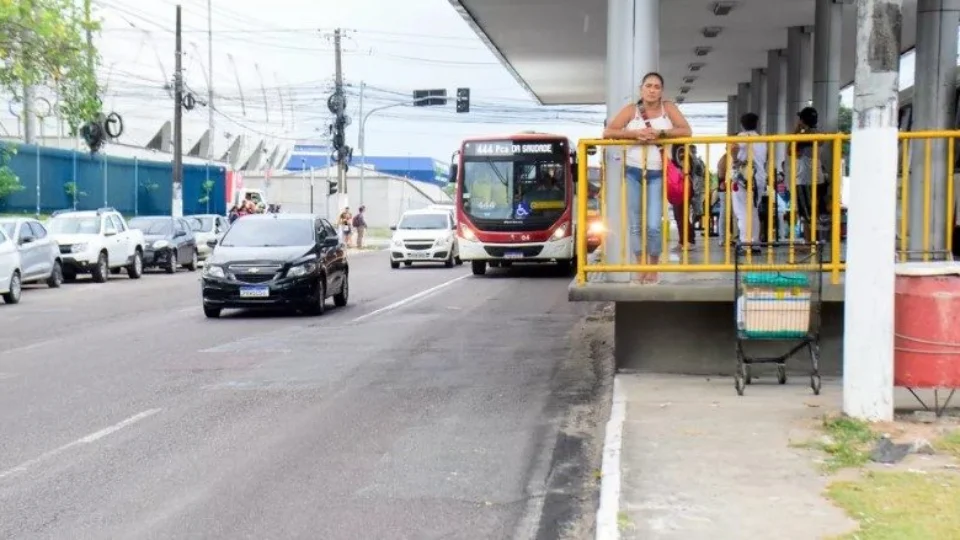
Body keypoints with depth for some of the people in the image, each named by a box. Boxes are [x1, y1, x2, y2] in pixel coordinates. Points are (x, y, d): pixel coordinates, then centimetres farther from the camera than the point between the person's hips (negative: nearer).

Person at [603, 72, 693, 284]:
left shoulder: (668, 108, 4)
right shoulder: (631, 109, 3)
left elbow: (687, 131, -7)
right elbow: (607, 132, -6)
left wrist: (660, 133, -18)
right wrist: (635, 133, -18)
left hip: (656, 174, -1)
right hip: (633, 172, 1)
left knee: (654, 225, -9)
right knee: (636, 224, 5)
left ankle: (653, 269, 8)